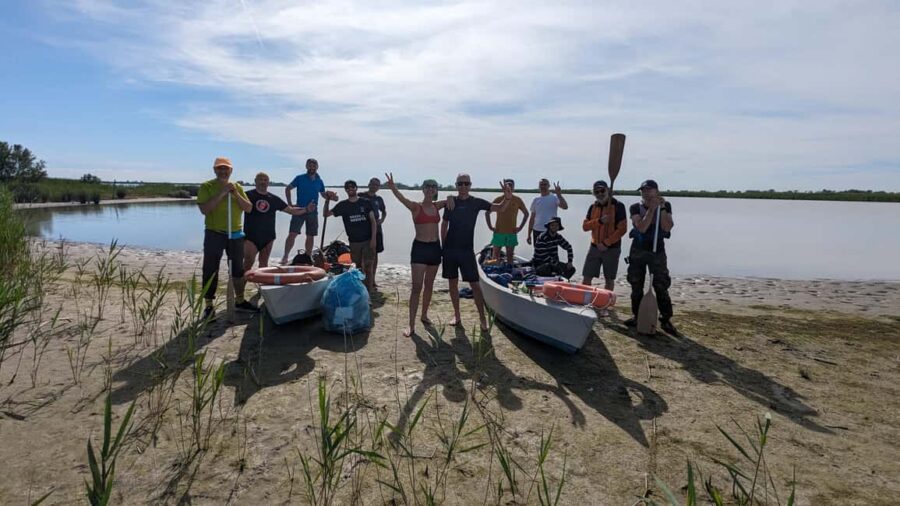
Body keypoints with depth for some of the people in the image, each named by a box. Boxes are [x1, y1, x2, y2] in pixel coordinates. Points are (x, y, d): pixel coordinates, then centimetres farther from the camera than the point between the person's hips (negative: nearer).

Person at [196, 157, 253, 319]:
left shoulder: (237, 187, 8)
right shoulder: (207, 187, -6)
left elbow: (249, 208, 2)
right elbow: (204, 209, -18)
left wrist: (236, 194, -13)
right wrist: (221, 193, -22)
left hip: (236, 234, 5)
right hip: (214, 234, -4)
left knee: (238, 268, 13)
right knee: (211, 271, 0)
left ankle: (239, 300, 27)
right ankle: (209, 305, 8)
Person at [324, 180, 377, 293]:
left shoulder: (365, 202, 1)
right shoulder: (343, 205, 4)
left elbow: (373, 221, 0)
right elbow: (326, 214, 3)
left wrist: (373, 238, -8)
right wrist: (327, 201, -13)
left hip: (367, 240, -2)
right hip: (354, 241, 2)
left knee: (368, 267, -6)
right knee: (358, 266, 11)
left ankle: (369, 291, -2)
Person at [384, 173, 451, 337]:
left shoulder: (437, 206, 8)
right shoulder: (416, 207, -7)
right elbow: (402, 199, -29)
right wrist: (393, 188, -47)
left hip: (435, 247, 5)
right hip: (419, 247, -5)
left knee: (429, 285, 15)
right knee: (417, 287, -8)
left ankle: (424, 315, 32)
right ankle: (411, 324, -4)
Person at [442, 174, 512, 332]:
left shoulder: (476, 202, -1)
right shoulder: (450, 202, 4)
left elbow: (500, 208, -5)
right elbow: (444, 224, 10)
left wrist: (508, 198, -26)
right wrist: (443, 245, 5)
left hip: (467, 249, -2)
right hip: (450, 248, 2)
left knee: (474, 283, -3)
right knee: (453, 282, 8)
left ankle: (482, 318, 6)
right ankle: (457, 315, 22)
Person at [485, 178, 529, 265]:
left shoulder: (517, 200, 2)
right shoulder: (498, 199, -1)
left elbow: (526, 213, 11)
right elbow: (487, 213, 3)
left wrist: (520, 227, 3)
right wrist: (490, 226, -4)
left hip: (512, 232, 1)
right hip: (499, 232, -1)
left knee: (510, 255, 6)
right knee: (495, 255, 1)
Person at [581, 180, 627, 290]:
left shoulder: (618, 206, -7)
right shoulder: (592, 207, 8)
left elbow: (622, 229, -12)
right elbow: (585, 226, 3)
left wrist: (606, 243, -16)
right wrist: (599, 221, -15)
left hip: (612, 248, -4)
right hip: (594, 247, 4)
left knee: (609, 279, 6)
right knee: (586, 278, 2)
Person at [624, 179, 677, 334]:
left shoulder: (665, 205, 0)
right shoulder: (635, 207, -3)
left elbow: (667, 227, -14)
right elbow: (641, 228, -17)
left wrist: (662, 208, -20)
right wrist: (651, 208, -21)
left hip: (657, 251, -1)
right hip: (638, 250, 1)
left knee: (661, 286, -5)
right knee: (636, 286, 8)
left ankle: (665, 319, 4)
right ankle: (637, 316, 21)